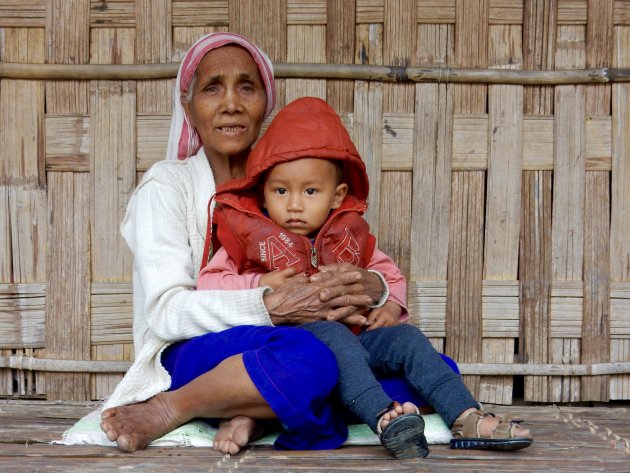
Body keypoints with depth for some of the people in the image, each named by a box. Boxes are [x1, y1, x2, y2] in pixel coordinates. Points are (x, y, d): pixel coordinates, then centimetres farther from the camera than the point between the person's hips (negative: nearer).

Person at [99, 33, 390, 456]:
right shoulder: (168, 184, 2)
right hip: (192, 357, -5)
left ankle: (256, 414, -22)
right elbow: (166, 310, -13)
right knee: (307, 357, -38)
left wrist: (370, 286, -17)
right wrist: (273, 307, -28)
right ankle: (166, 412, -17)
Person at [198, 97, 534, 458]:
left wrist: (391, 305, 2)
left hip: (353, 336, 5)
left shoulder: (349, 235, 15)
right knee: (333, 334, -35)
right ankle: (384, 420, -53)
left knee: (405, 338, -13)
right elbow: (208, 284, -2)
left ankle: (468, 420, -19)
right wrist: (259, 285, -17)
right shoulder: (249, 236, 4)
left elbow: (388, 273, 24)